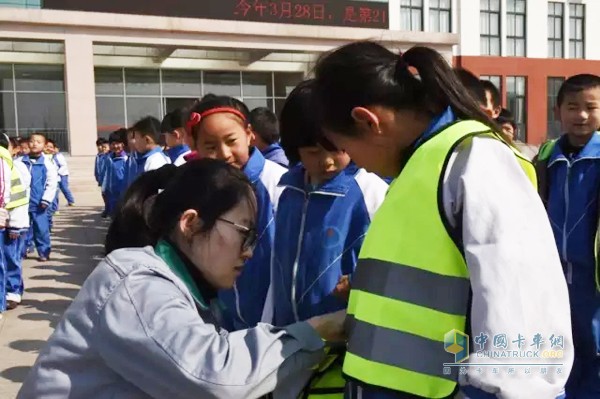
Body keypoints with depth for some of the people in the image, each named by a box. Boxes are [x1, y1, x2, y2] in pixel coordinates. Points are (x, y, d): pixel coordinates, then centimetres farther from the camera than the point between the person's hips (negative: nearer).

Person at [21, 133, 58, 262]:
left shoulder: (47, 163, -5)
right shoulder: (21, 162, 3)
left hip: (38, 203, -3)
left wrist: (46, 200, -9)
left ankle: (44, 252, 16)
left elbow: (52, 183, -5)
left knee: (41, 228, 3)